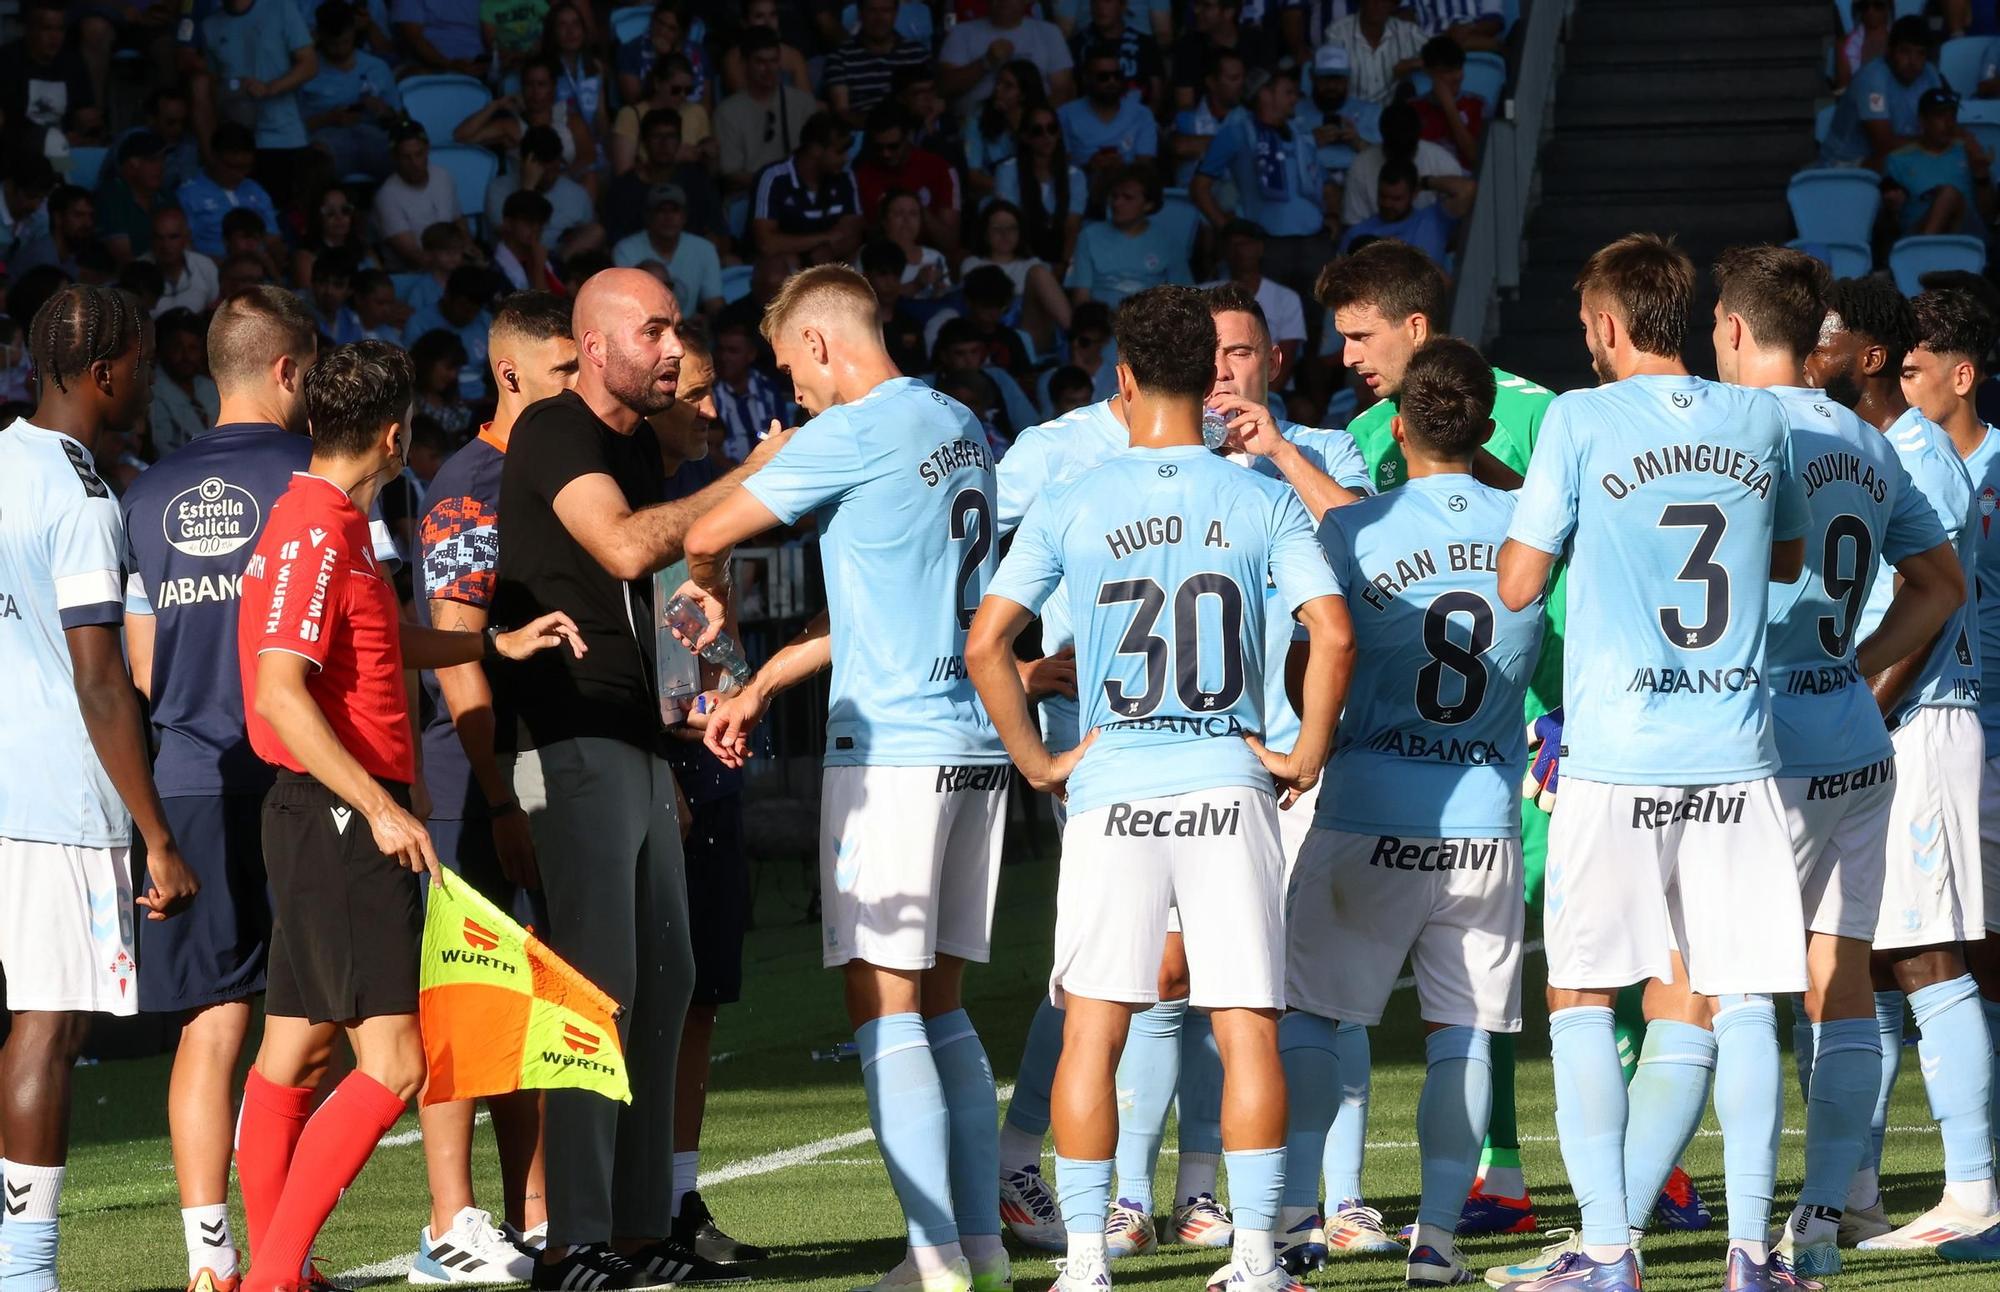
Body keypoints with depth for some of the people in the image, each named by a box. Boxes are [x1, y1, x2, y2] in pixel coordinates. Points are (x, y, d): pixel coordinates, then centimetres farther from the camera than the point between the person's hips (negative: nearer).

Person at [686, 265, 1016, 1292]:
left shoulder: (852, 435, -11)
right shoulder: (960, 428, 15)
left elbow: (708, 534, -3)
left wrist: (706, 591, 21)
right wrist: (761, 687, 24)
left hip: (892, 746, -8)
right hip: (977, 744, 8)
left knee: (884, 1009, -5)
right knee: (939, 1004, 13)